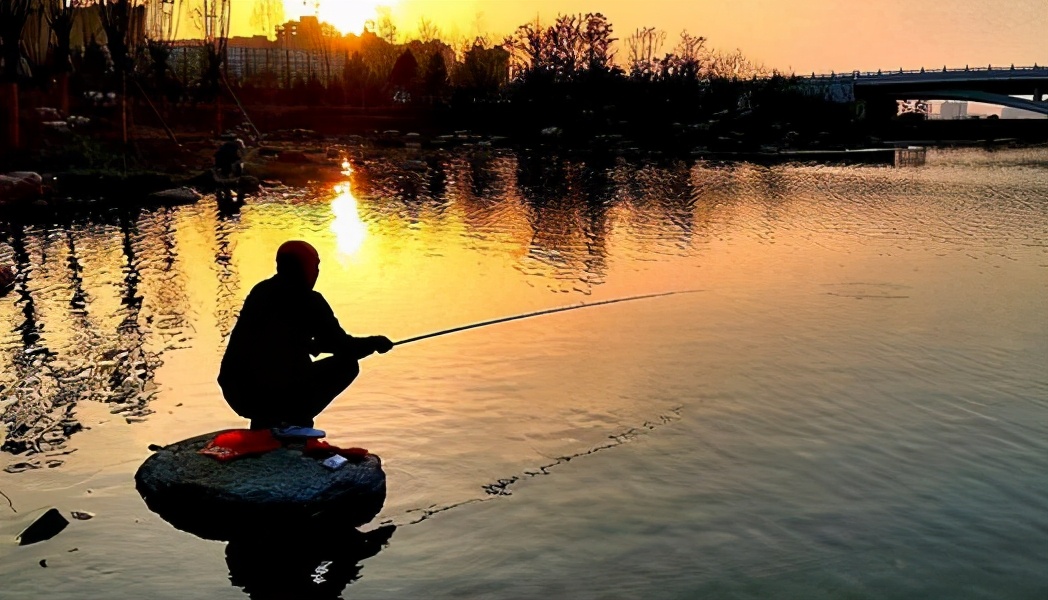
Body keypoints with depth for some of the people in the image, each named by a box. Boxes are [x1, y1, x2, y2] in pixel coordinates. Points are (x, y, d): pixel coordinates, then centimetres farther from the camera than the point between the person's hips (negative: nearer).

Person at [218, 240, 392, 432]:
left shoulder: (259, 291, 13)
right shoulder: (309, 300, -6)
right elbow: (344, 348, -2)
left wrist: (313, 344, 34)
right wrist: (374, 343, 15)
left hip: (237, 394, 7)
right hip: (278, 394, -7)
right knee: (347, 364, 10)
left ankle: (263, 422, 23)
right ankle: (297, 422, 3)